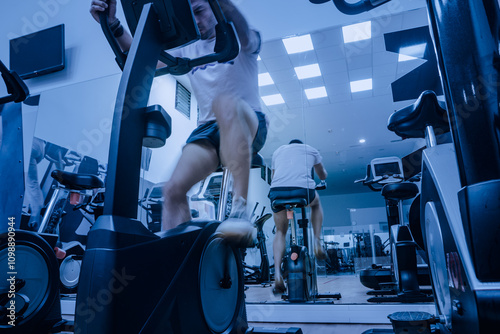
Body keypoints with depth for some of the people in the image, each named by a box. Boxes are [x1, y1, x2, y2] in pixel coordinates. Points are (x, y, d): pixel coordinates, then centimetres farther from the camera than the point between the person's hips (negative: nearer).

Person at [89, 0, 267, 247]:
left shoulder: (239, 40, 9)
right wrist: (113, 25, -4)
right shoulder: (189, 50, 22)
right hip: (208, 127, 5)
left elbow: (245, 37, -19)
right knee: (173, 189, -19)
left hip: (249, 125, -4)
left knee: (225, 102, -40)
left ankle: (240, 209, -46)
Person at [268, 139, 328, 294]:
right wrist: (323, 180, 67)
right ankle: (317, 242, 23)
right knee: (316, 203, 35)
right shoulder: (311, 149, 27)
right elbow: (322, 174, 43)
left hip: (277, 191, 2)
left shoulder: (278, 151, 31)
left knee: (280, 232, 22)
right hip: (303, 190, -1)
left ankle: (277, 274, 7)